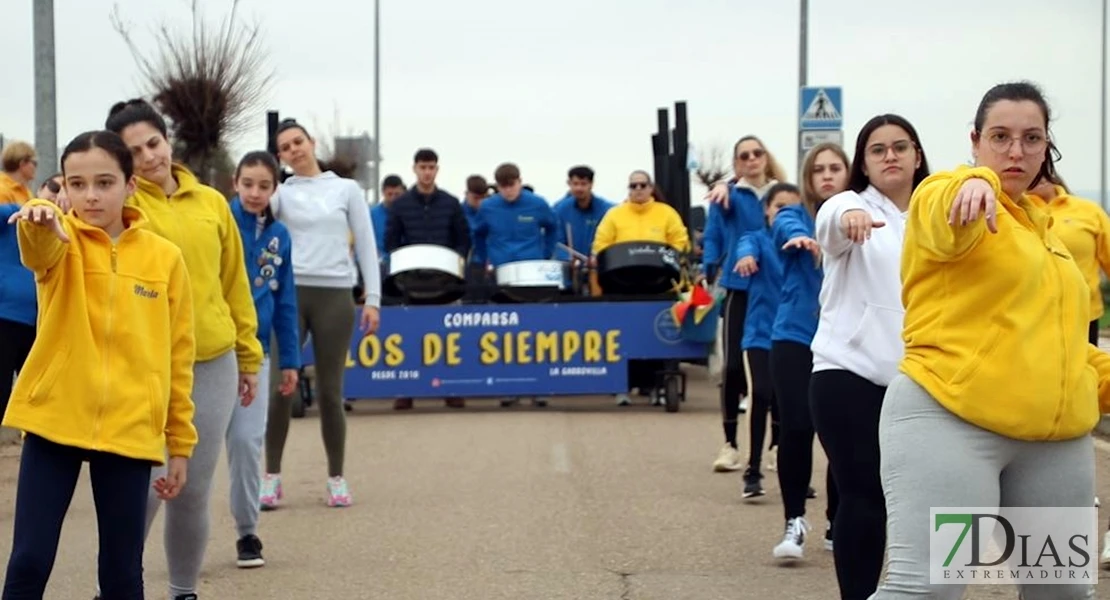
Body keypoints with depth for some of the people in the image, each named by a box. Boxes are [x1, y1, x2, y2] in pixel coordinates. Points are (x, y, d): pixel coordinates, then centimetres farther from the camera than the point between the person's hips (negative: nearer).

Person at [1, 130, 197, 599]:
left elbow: (178, 359, 8)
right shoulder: (60, 241, -1)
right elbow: (40, 249, -27)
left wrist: (180, 443, 8)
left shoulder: (165, 258, 3)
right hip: (53, 420, -1)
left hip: (130, 430, 1)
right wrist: (39, 220, -51)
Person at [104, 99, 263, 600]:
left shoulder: (211, 202, 8)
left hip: (212, 363, 3)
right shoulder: (124, 202, -2)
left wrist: (248, 355, 15)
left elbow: (235, 285, 13)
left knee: (193, 492, 8)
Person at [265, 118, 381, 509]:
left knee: (329, 391, 3)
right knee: (280, 387, -2)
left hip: (335, 296, 0)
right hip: (289, 294, 0)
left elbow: (366, 246, 7)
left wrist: (372, 298, 0)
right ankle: (272, 476, 7)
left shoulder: (346, 190, 9)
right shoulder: (281, 194, 11)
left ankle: (337, 478, 14)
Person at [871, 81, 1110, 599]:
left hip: (1056, 439, 8)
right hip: (950, 420, -8)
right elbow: (949, 218, -28)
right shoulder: (944, 196, -1)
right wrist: (975, 184, -50)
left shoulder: (1041, 226, 22)